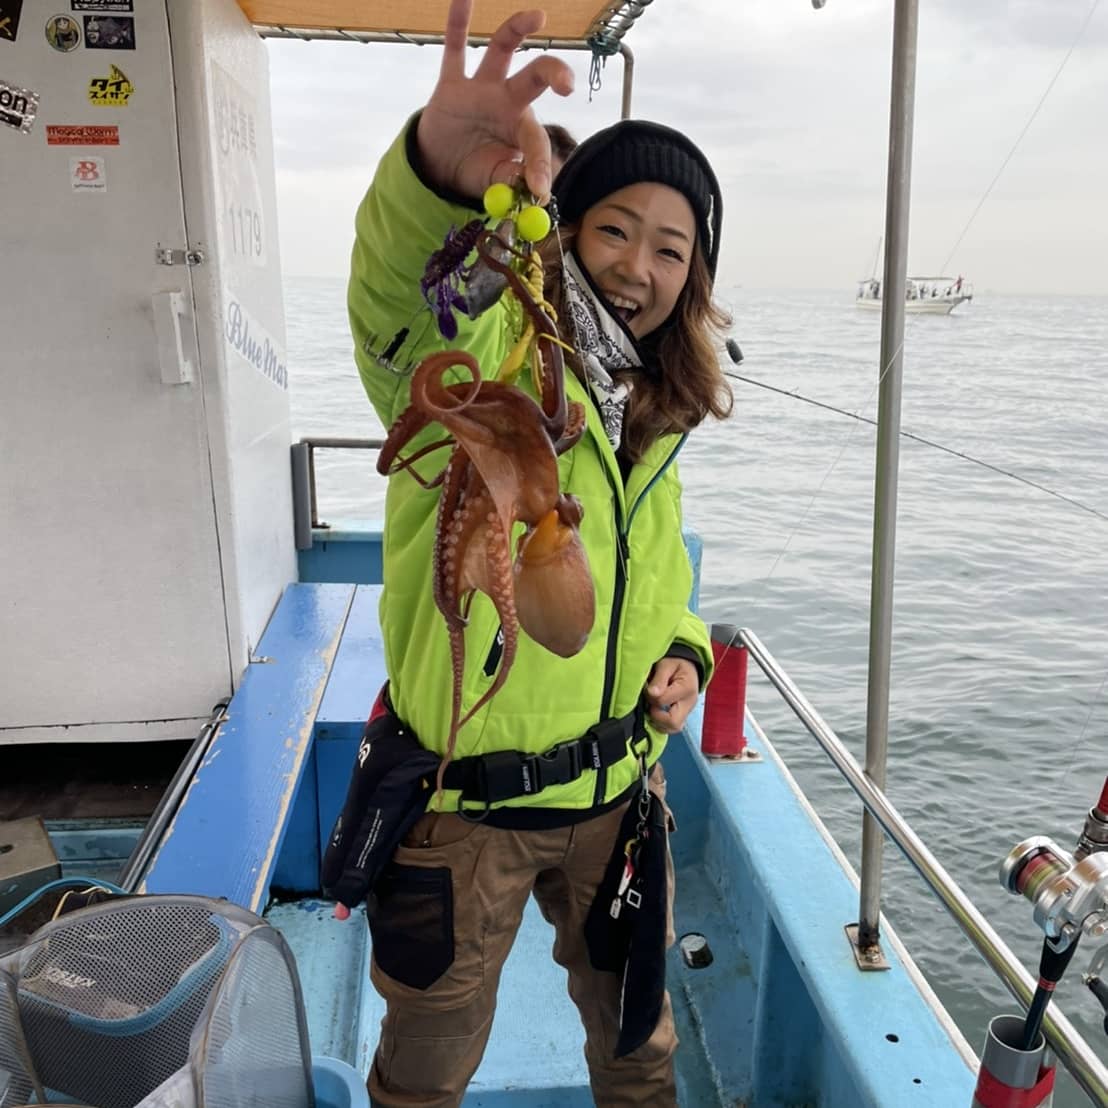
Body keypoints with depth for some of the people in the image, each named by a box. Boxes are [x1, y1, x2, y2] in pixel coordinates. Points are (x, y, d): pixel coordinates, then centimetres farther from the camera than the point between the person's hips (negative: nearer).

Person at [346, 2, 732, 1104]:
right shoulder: (481, 353, -18)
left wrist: (683, 650, -4)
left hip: (617, 785, 6)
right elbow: (405, 305, -43)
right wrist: (438, 170, -63)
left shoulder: (652, 409, 4)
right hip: (462, 796, -5)